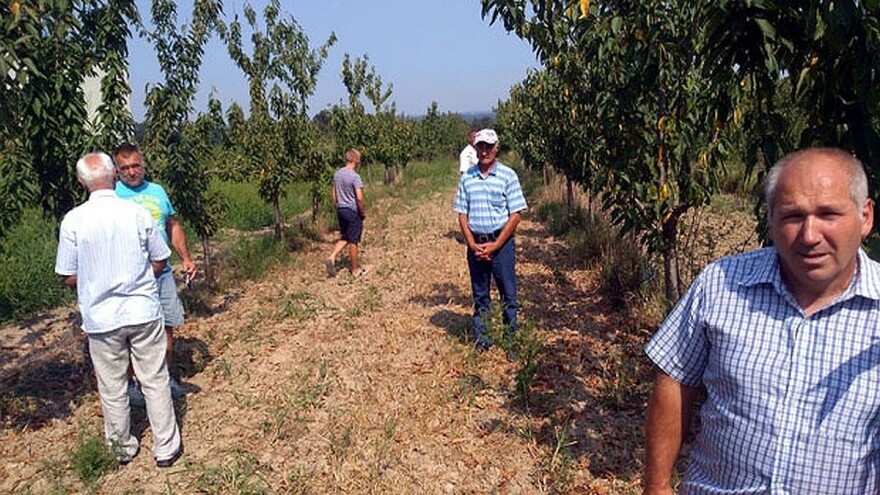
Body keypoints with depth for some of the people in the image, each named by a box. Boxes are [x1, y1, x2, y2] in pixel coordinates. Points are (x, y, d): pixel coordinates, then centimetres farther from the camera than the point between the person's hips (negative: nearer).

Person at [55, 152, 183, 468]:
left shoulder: (73, 220, -9)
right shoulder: (138, 213, -9)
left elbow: (69, 278, -3)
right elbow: (159, 263, 1)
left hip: (101, 318, 0)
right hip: (143, 311, 0)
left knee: (112, 388, 15)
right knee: (155, 381, 11)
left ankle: (122, 448, 32)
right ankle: (166, 447, 20)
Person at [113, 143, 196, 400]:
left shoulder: (157, 191, 9)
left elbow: (173, 226, 17)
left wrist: (186, 258, 10)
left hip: (163, 272, 5)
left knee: (168, 326, 12)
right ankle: (132, 381, 21)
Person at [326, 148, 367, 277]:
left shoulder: (337, 174, 5)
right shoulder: (355, 177, -18)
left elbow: (333, 193, 11)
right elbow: (359, 198, -20)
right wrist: (363, 212, -7)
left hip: (340, 210, 7)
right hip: (353, 212, -7)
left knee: (344, 237, 21)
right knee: (353, 241, 3)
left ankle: (332, 257, 2)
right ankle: (356, 270, 15)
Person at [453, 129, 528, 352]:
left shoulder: (508, 175, -4)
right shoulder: (467, 177, 5)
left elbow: (515, 216, -7)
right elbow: (462, 214, 6)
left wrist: (494, 246, -12)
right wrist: (472, 244, -7)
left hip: (501, 243, -3)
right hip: (475, 244, 3)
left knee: (508, 294, 4)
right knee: (479, 294, 12)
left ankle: (511, 337, 16)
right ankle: (480, 338, 23)